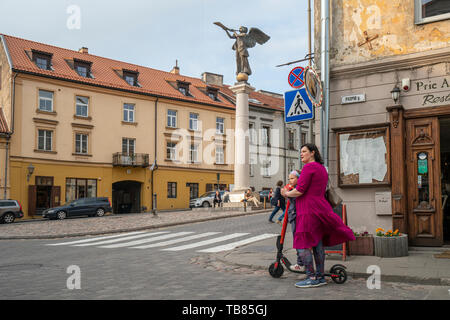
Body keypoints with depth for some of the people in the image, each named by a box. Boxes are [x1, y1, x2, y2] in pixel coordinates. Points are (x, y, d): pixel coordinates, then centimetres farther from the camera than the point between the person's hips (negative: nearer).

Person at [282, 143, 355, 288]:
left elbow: (299, 190, -19)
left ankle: (311, 278, -4)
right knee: (317, 244, 12)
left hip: (309, 211, -10)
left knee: (304, 245, -5)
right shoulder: (322, 168, 19)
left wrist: (287, 193, -1)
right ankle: (320, 276, 18)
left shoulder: (309, 167, -12)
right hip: (320, 208, 10)